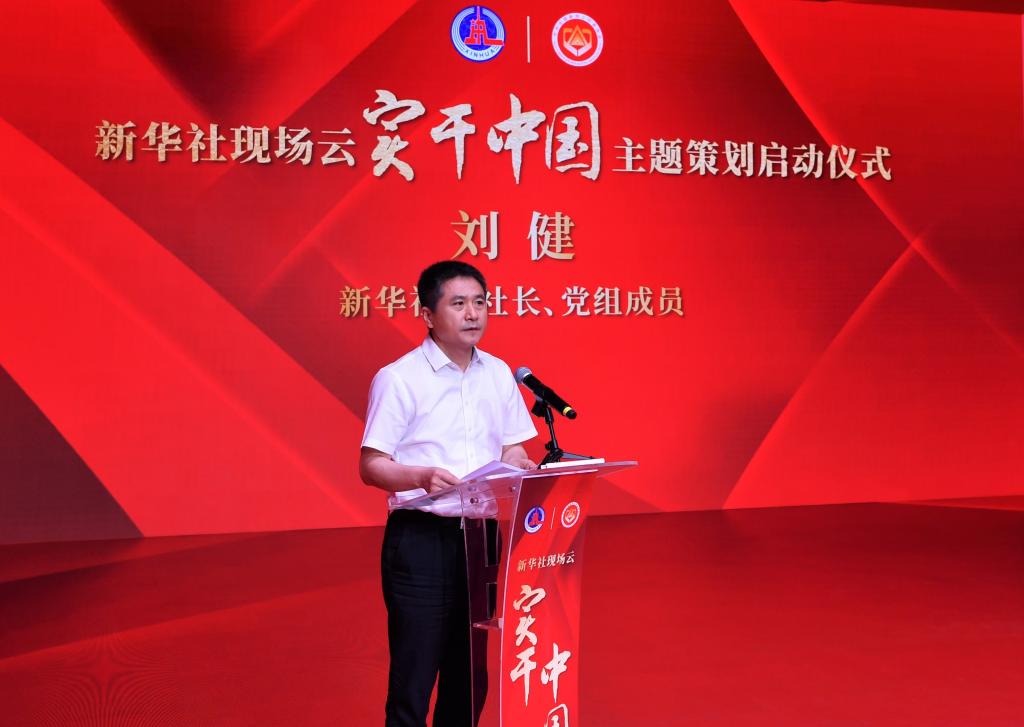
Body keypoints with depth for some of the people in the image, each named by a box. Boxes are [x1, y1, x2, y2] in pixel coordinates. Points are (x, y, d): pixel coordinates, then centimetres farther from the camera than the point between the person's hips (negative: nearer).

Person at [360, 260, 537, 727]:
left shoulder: (498, 374, 8)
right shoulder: (398, 378, -8)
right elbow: (371, 467, -10)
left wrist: (527, 472, -8)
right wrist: (422, 476, -29)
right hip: (420, 540, -5)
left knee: (472, 672, 13)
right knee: (414, 674, 0)